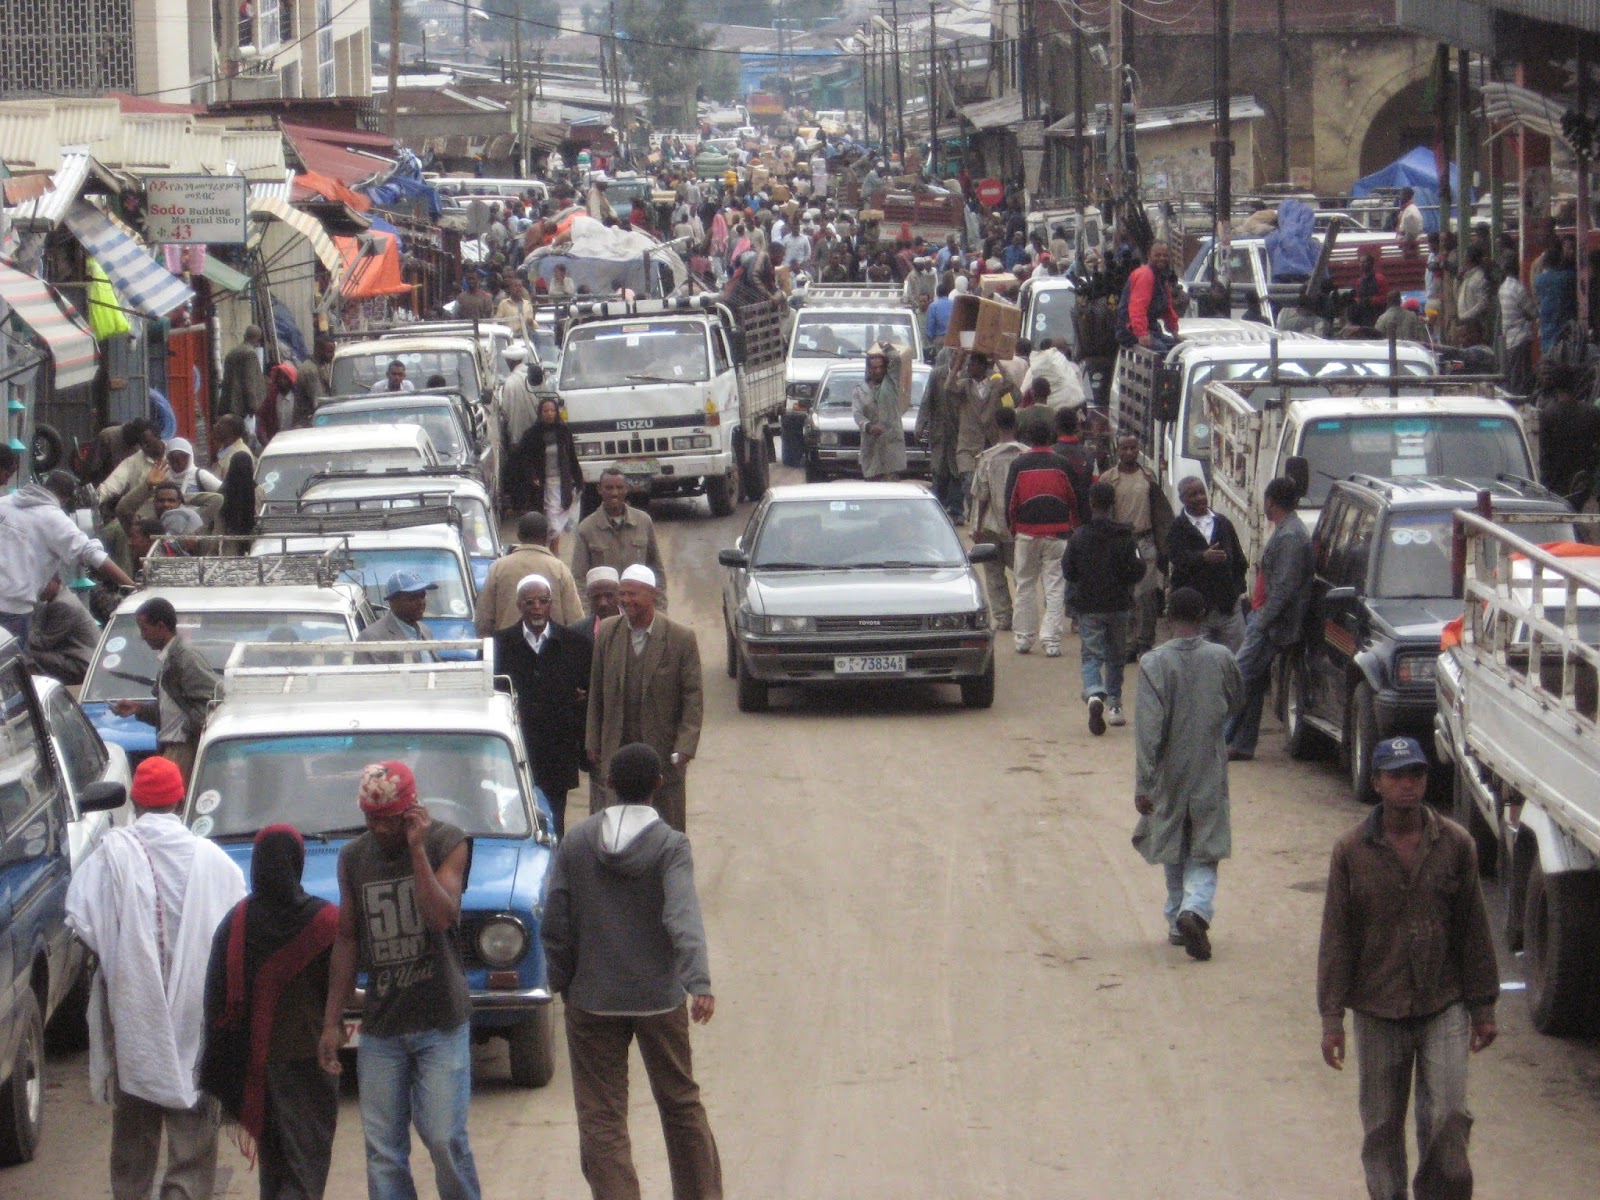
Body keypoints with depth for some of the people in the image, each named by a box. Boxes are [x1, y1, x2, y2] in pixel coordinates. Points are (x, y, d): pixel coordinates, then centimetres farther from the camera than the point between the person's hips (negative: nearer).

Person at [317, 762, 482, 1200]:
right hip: (380, 1026, 3)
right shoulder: (353, 856, 7)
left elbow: (442, 916, -19)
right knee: (382, 1150, 0)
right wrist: (332, 1020, 8)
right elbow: (347, 939, 11)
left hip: (441, 1021, -3)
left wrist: (417, 848, -20)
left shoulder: (447, 843, -4)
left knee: (445, 1139, -7)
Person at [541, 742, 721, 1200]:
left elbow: (554, 926, -1)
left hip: (592, 999, 0)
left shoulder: (576, 843, -3)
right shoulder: (670, 844, -10)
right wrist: (699, 982, -34)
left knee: (601, 1119, 3)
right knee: (681, 1104, 16)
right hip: (659, 997, 0)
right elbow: (683, 916, -25)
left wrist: (562, 984, 13)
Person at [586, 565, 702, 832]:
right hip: (617, 751, 3)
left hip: (664, 751, -3)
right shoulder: (608, 633, 2)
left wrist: (685, 747, -13)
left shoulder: (681, 638, -8)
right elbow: (596, 692, 8)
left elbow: (693, 697, -6)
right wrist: (592, 742, 7)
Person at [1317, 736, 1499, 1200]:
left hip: (1444, 1008, 0)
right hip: (1378, 1013, 0)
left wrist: (1483, 1007, 6)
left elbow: (1474, 931, 6)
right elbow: (1335, 939, 0)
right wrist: (1331, 1018, -4)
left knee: (1448, 1118, -9)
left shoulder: (1455, 844, 0)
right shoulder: (1351, 851, -2)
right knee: (1382, 1127, 8)